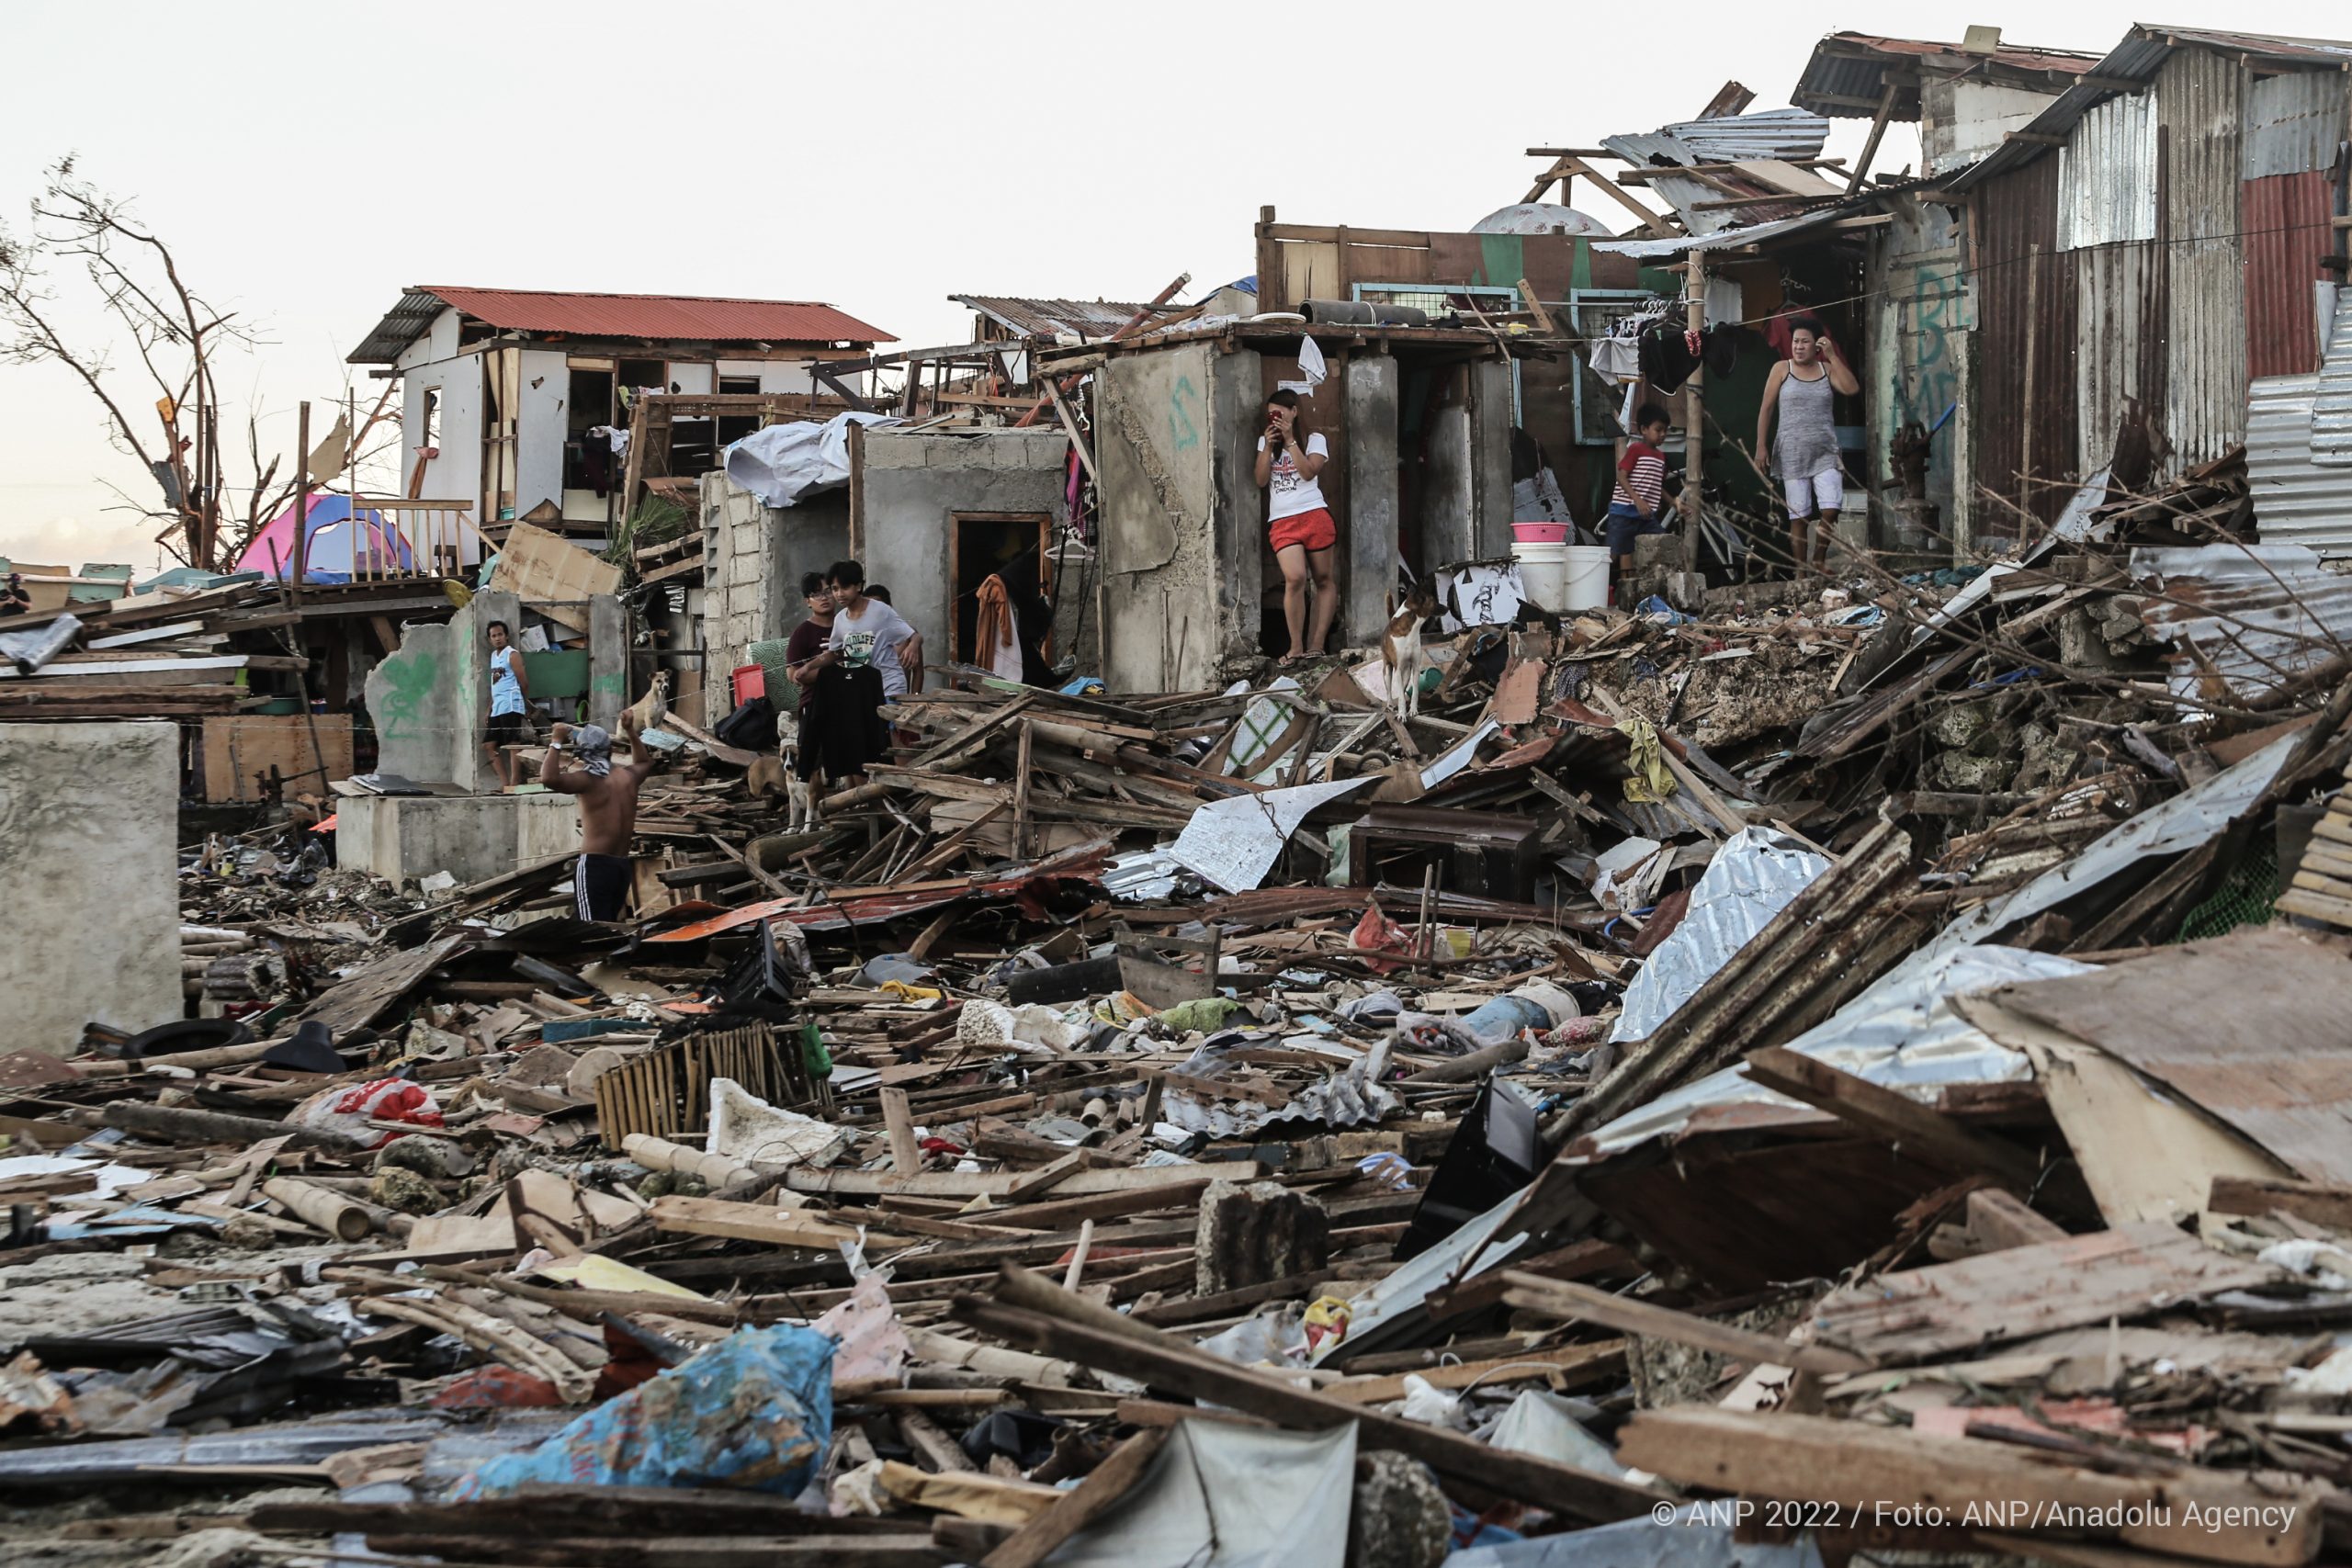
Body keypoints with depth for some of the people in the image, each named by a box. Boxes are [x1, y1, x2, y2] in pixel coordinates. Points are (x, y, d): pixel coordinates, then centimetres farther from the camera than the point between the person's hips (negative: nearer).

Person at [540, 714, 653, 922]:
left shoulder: (588, 779, -8)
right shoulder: (627, 776, 13)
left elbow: (549, 778, -24)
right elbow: (644, 762, 37)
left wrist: (557, 743, -13)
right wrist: (631, 732, 38)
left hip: (595, 865, -7)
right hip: (622, 867, 7)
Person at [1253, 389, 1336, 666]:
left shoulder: (1314, 440, 8)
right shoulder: (1265, 441, 18)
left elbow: (1309, 472, -9)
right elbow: (1261, 480, 8)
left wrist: (1290, 441, -8)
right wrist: (1269, 446, -2)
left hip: (1314, 516, -1)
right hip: (1281, 522, 1)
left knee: (1323, 579, 0)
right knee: (1295, 578, -18)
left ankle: (1316, 644, 5)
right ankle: (1296, 648, -15)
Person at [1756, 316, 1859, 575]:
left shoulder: (1827, 369, 9)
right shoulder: (1782, 369, 4)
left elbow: (1852, 388, -8)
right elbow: (1766, 408, 3)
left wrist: (1832, 356, -9)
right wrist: (1761, 446, -3)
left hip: (1825, 452, 1)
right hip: (1792, 454, -1)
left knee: (1830, 511, -11)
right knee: (1798, 516, -1)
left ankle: (1818, 562, 9)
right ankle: (1801, 571, 5)